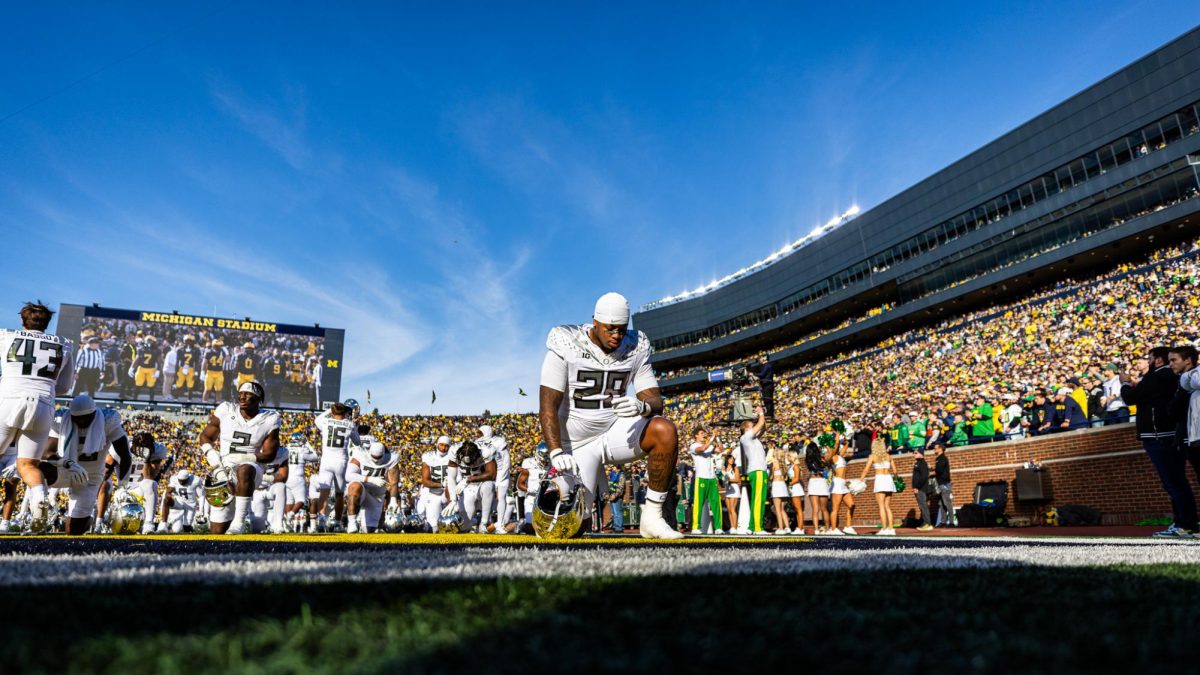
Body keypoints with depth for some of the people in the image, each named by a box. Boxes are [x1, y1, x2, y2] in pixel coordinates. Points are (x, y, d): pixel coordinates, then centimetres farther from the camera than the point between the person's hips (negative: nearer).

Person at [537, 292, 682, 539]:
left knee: (665, 431, -28)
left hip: (615, 431, 3)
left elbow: (655, 401, -5)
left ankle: (652, 517, -19)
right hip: (577, 443, -2)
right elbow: (548, 407, -17)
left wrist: (641, 406, -30)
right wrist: (556, 452, -29)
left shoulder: (636, 348, -3)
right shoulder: (566, 346, -13)